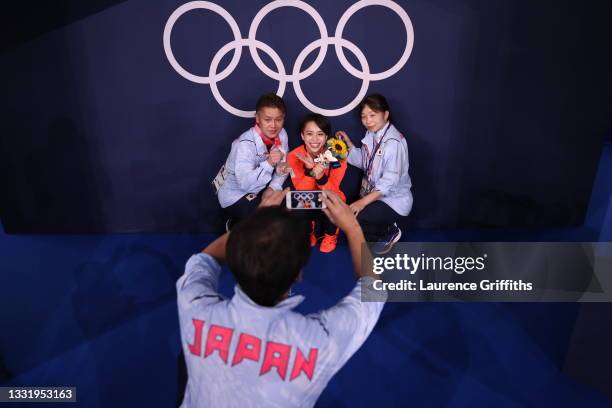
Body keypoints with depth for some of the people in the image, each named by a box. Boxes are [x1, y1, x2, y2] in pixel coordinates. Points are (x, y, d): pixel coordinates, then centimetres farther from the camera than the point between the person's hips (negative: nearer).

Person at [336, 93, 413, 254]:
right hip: (374, 194, 9)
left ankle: (389, 233, 5)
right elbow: (363, 162, 11)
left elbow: (389, 181, -26)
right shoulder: (371, 134, 2)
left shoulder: (393, 142, -23)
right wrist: (348, 142, 0)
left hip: (394, 200, -8)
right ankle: (386, 229, 17)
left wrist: (363, 202, -30)